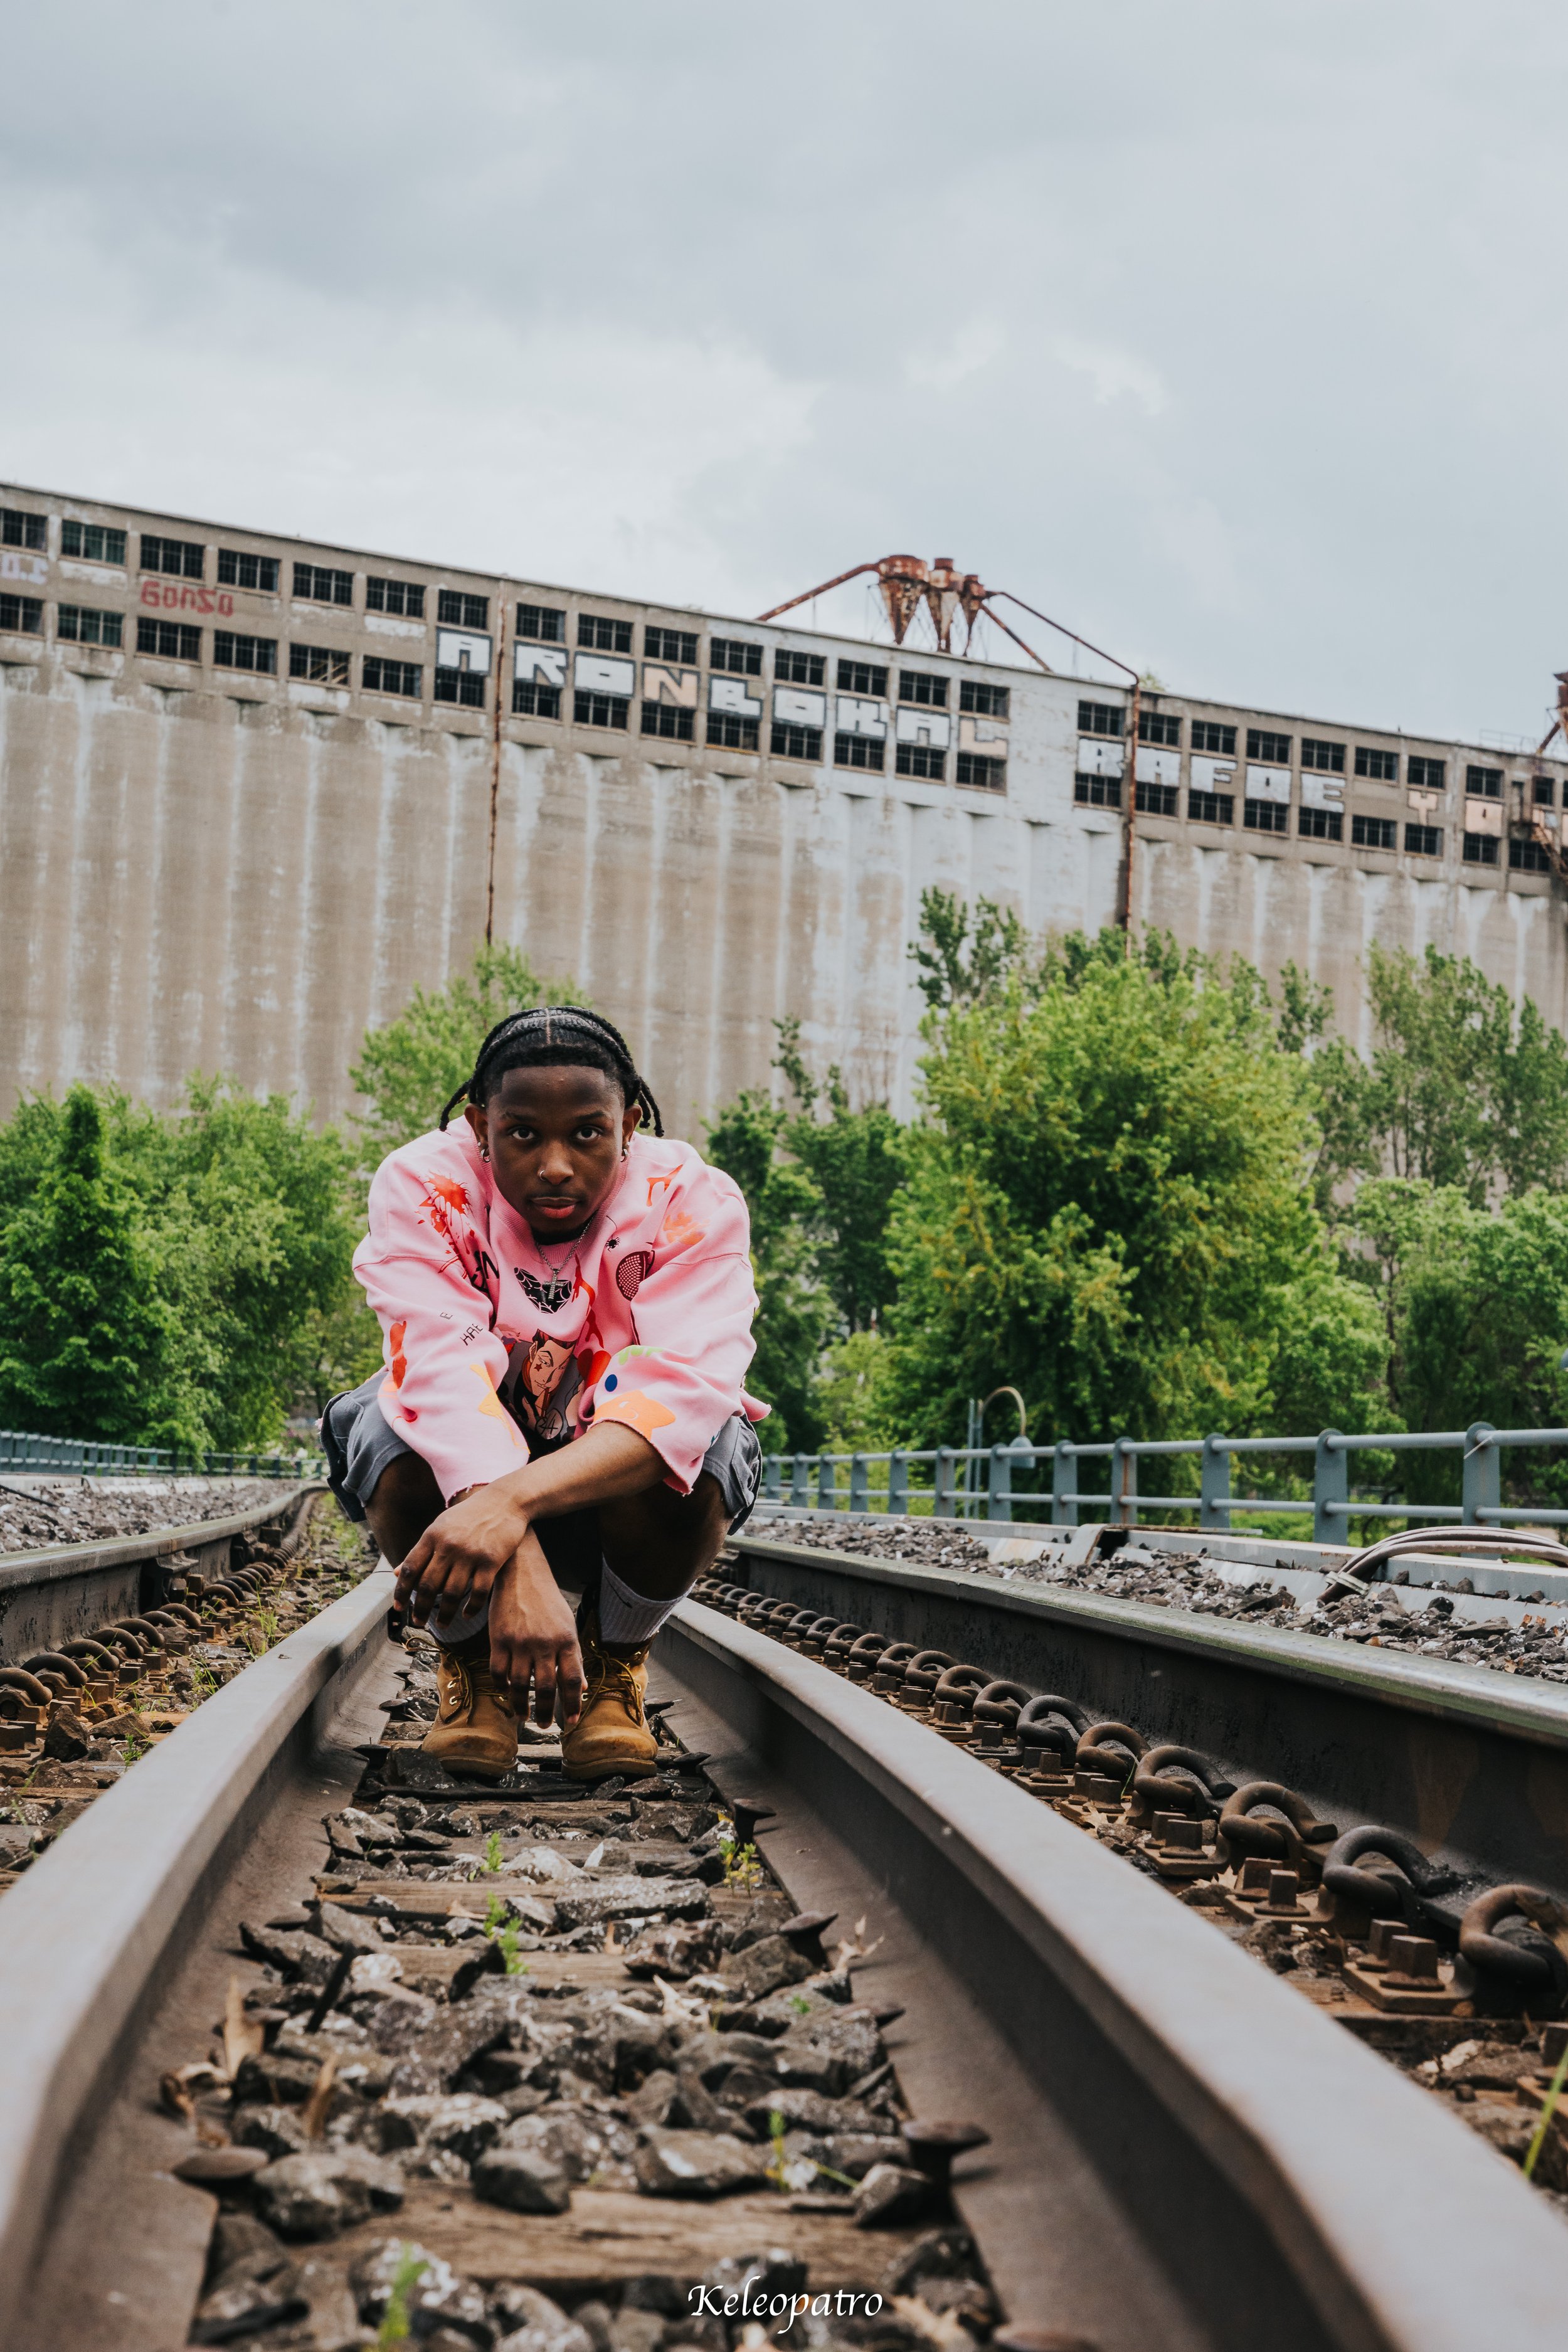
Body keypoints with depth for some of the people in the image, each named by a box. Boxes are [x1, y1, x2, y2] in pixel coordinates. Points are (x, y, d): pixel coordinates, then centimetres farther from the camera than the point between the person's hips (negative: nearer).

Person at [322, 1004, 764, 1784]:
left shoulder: (692, 1200, -19)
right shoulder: (422, 1185, -19)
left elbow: (683, 1393, -36)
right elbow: (445, 1372, -35)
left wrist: (512, 1503, -53)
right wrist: (520, 1569, -52)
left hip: (622, 1501, 0)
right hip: (458, 1478, 0)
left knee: (708, 1448, -34)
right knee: (387, 1429, -33)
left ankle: (613, 1664, -1)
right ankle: (471, 1663, -2)